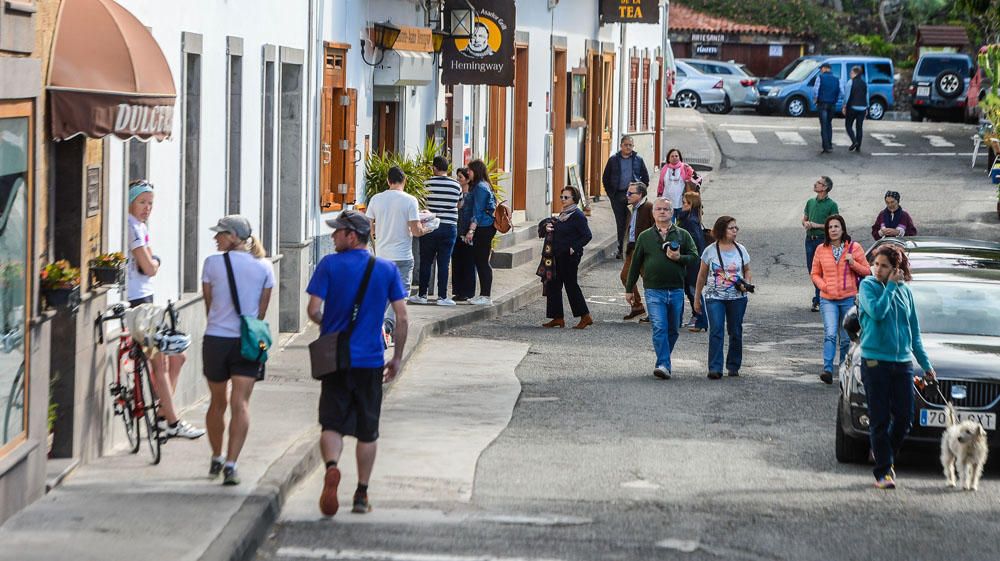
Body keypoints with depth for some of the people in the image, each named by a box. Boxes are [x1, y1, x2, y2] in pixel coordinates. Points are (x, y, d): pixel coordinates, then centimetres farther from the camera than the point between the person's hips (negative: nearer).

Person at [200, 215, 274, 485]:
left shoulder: (213, 263, -4)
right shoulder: (264, 267, 1)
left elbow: (208, 303, 6)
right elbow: (262, 310, 6)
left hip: (216, 339, 0)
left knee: (217, 402, 16)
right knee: (240, 404, -4)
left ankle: (216, 459, 30)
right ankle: (231, 464, -16)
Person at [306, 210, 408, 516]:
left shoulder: (329, 264, -5)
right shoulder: (387, 269, 2)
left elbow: (314, 310, -11)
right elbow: (402, 317, 0)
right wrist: (396, 358, 9)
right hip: (371, 361, 2)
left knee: (332, 424, 4)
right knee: (367, 431, 12)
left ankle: (331, 467, -25)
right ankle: (361, 495, 14)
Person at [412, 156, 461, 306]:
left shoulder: (427, 184, -5)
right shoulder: (456, 186, 0)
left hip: (430, 226, -1)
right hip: (449, 226, 1)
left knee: (426, 262, 7)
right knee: (443, 263, 2)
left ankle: (422, 294, 11)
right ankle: (442, 296, 1)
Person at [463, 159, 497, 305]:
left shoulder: (480, 187, -12)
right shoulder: (485, 186, 17)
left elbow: (478, 211, -17)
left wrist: (471, 230, -18)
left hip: (483, 228, -10)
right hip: (487, 227, 10)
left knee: (482, 262, -8)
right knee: (480, 261, 12)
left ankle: (486, 296, -8)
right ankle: (483, 295, 15)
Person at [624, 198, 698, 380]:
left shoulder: (683, 235, 9)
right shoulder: (645, 237, 9)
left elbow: (694, 257, 4)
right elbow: (635, 264, 13)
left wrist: (679, 258, -16)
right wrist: (629, 289, 12)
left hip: (676, 291, 2)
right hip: (654, 291, -2)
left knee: (673, 330, 8)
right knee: (659, 328, -14)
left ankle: (663, 362, 25)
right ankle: (664, 365, -19)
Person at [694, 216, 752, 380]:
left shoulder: (740, 250, 6)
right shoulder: (710, 251, 0)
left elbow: (747, 271, 15)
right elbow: (702, 275, 7)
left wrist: (747, 283, -8)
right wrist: (697, 298, 9)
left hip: (737, 297, 2)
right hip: (714, 297, -2)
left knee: (735, 332, 7)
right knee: (715, 331, -12)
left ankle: (733, 366, 20)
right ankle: (715, 368, -15)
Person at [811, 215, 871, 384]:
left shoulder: (854, 248, 2)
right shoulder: (821, 250, 6)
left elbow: (867, 272, 5)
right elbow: (815, 274, 13)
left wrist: (853, 263, -13)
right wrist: (824, 286, -6)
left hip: (849, 299, 0)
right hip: (828, 299, 0)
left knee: (847, 338, 7)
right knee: (830, 334, -18)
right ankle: (827, 370, -25)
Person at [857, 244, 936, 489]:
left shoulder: (905, 291, 11)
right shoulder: (868, 285, -2)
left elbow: (914, 331, 18)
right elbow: (877, 311, -21)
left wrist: (925, 363, 18)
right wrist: (890, 286, -12)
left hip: (902, 362, 4)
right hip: (875, 361, -4)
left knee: (904, 417, 1)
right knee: (880, 420, -4)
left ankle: (883, 453, 25)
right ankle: (883, 471, 1)